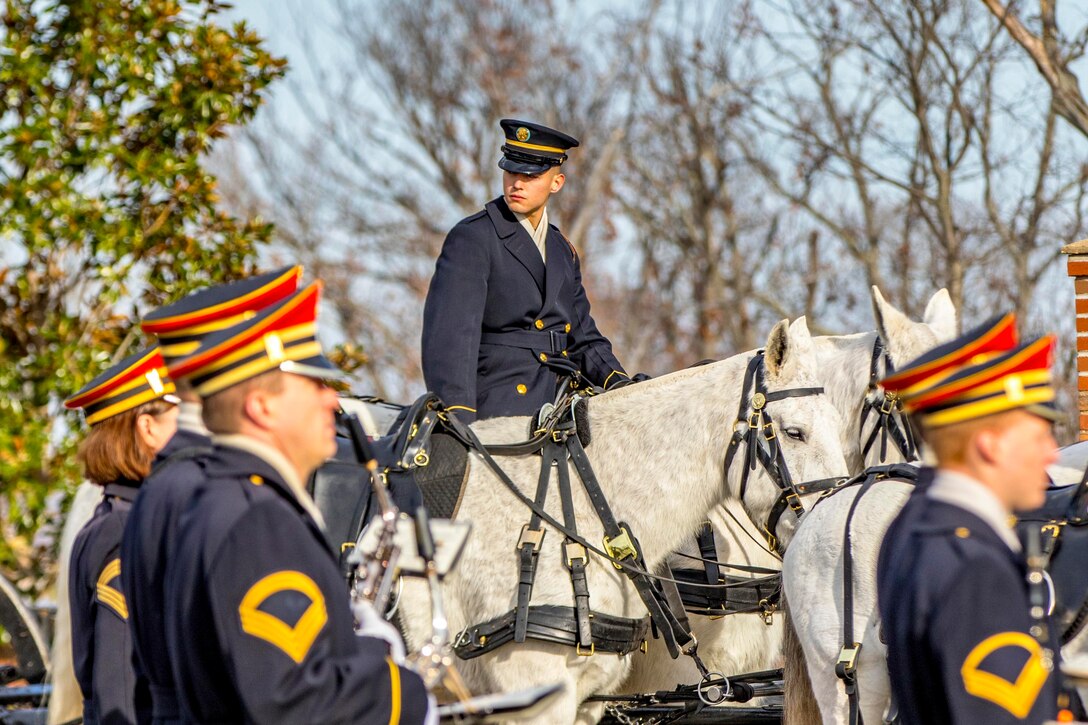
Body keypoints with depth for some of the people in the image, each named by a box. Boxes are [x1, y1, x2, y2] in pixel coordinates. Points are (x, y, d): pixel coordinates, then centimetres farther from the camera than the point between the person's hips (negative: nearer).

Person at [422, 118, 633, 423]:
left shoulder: (563, 252, 20)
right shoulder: (471, 240, -3)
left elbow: (583, 337, 26)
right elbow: (449, 332, -15)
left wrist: (615, 381, 4)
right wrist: (457, 412, -28)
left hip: (558, 411, 7)